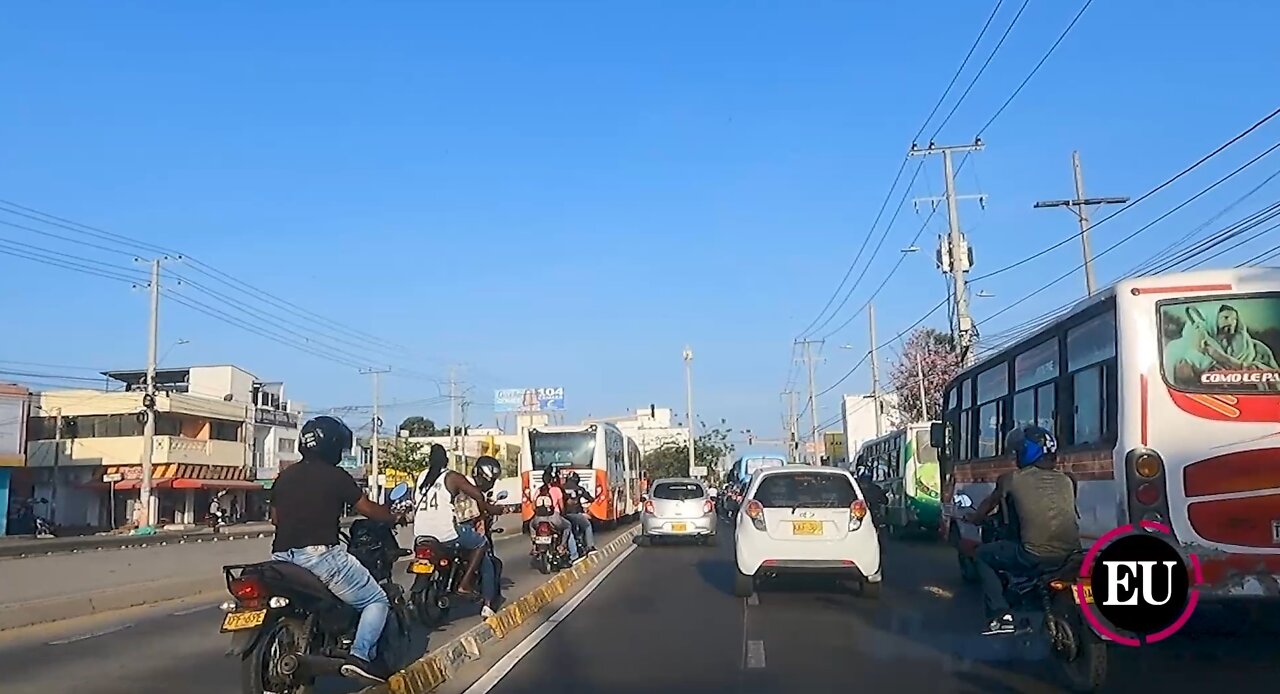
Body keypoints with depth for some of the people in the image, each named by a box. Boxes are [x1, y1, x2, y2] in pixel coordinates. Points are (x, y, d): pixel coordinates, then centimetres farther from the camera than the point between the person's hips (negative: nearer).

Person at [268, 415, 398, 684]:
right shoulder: (336, 476, -3)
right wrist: (395, 516, 20)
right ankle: (359, 655, -16)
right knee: (377, 600, 3)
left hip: (282, 558, 7)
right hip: (320, 555, -7)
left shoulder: (284, 476, 15)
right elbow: (368, 509, 3)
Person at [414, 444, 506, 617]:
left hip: (420, 534, 6)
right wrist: (491, 509, 15)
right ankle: (465, 583, 2)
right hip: (445, 533, -6)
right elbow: (478, 496, -5)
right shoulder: (453, 477, 0)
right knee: (480, 543, 14)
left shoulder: (421, 477, 14)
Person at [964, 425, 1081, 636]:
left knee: (983, 555, 20)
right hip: (1071, 556, 5)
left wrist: (973, 517, 41)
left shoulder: (1012, 479, 3)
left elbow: (988, 505, 19)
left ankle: (1001, 615, 6)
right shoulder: (1067, 479, 12)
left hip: (1034, 559, -4)